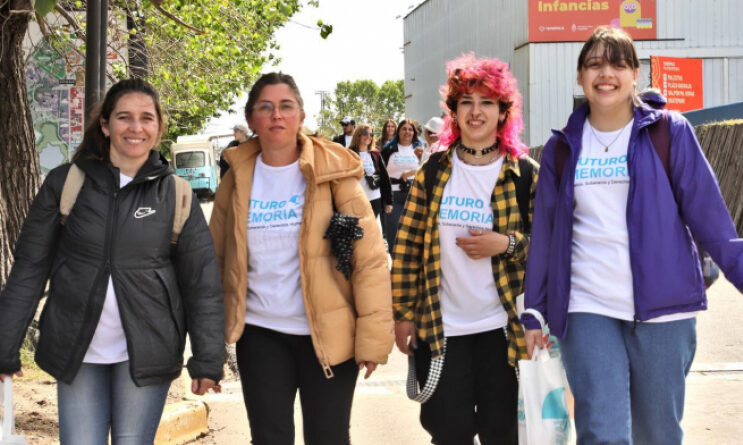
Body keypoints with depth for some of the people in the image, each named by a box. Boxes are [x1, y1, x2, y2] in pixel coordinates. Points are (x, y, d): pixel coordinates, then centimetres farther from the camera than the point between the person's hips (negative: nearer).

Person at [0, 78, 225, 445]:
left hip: (145, 354, 0)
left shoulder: (176, 194, 1)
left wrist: (207, 360, -4)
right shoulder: (66, 184, 0)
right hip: (77, 353, 0)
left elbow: (202, 282, 1)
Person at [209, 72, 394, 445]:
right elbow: (215, 259, 9)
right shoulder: (238, 178, 3)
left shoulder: (332, 171, -6)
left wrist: (373, 337, -13)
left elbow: (370, 257, -9)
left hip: (328, 335, -2)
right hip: (260, 335, 2)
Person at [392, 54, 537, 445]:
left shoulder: (525, 175, -2)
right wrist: (403, 313, 2)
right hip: (439, 328, 1)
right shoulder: (434, 171, 3)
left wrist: (506, 244, -18)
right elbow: (408, 245, 5)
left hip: (501, 328, -1)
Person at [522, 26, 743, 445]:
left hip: (663, 309, -1)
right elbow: (544, 233, 10)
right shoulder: (562, 147, 8)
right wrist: (533, 312, 9)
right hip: (587, 312, 1)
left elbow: (709, 215, 0)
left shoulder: (670, 133, 1)